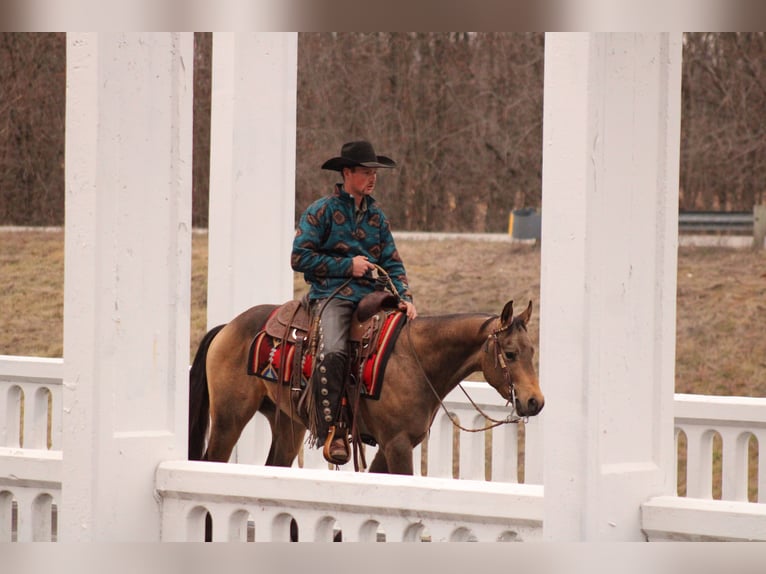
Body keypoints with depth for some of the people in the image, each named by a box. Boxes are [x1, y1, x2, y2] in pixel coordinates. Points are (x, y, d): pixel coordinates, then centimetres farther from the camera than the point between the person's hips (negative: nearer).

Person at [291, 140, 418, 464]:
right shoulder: (322, 211, 2)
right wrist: (347, 265, -8)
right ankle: (330, 430, -28)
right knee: (333, 351, -32)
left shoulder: (377, 216, 19)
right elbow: (300, 257, -4)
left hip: (371, 296, 6)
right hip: (331, 295, -6)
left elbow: (392, 264, 17)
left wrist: (404, 297, -2)